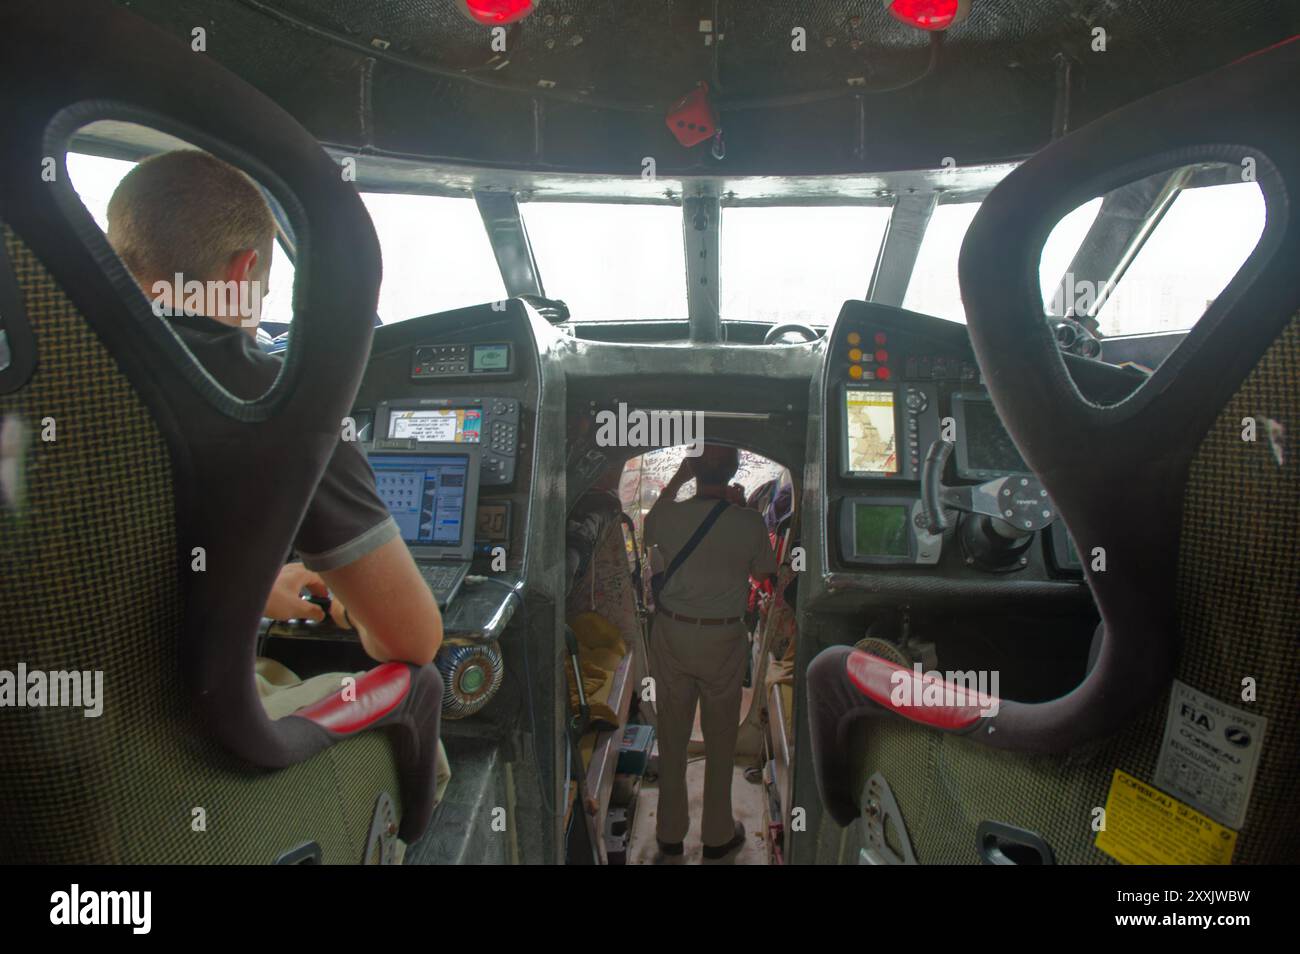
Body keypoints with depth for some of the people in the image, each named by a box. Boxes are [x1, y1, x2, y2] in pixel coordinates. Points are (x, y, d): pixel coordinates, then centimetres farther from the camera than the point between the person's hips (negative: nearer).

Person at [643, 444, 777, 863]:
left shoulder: (670, 515, -12)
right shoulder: (749, 522, -17)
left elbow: (648, 528, 13)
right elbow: (763, 572, 2)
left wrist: (676, 480, 12)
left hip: (671, 635, 2)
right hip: (724, 640, -1)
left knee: (672, 737, 14)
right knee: (720, 739, 14)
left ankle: (670, 836, 28)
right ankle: (718, 837, 28)